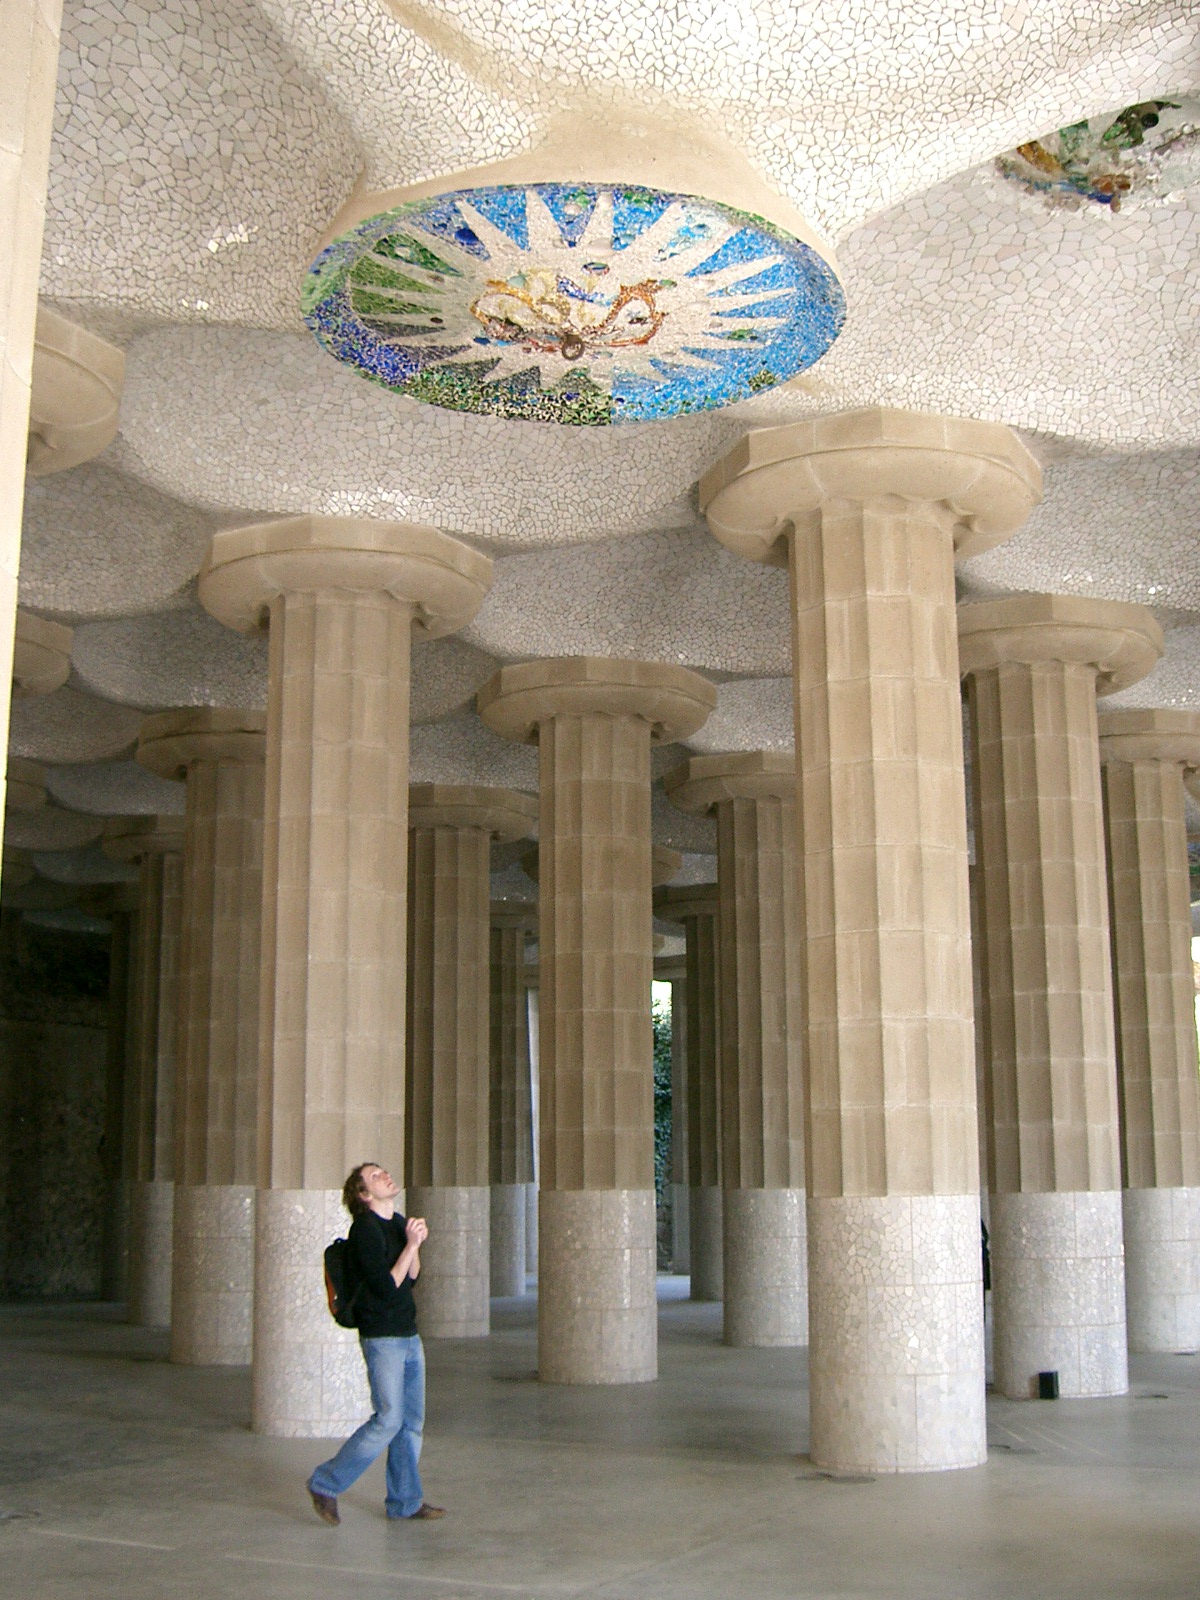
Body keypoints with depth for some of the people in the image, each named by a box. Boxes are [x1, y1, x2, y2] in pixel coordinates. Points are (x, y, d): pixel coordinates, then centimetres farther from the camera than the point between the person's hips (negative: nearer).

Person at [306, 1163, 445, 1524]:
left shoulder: (398, 1223, 14)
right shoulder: (365, 1228, -13)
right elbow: (387, 1287, -18)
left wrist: (415, 1242, -1)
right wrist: (411, 1244, -15)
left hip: (409, 1336, 8)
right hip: (381, 1338, -8)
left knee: (412, 1422, 9)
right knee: (388, 1420, -11)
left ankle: (405, 1501, 19)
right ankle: (326, 1484, 1)